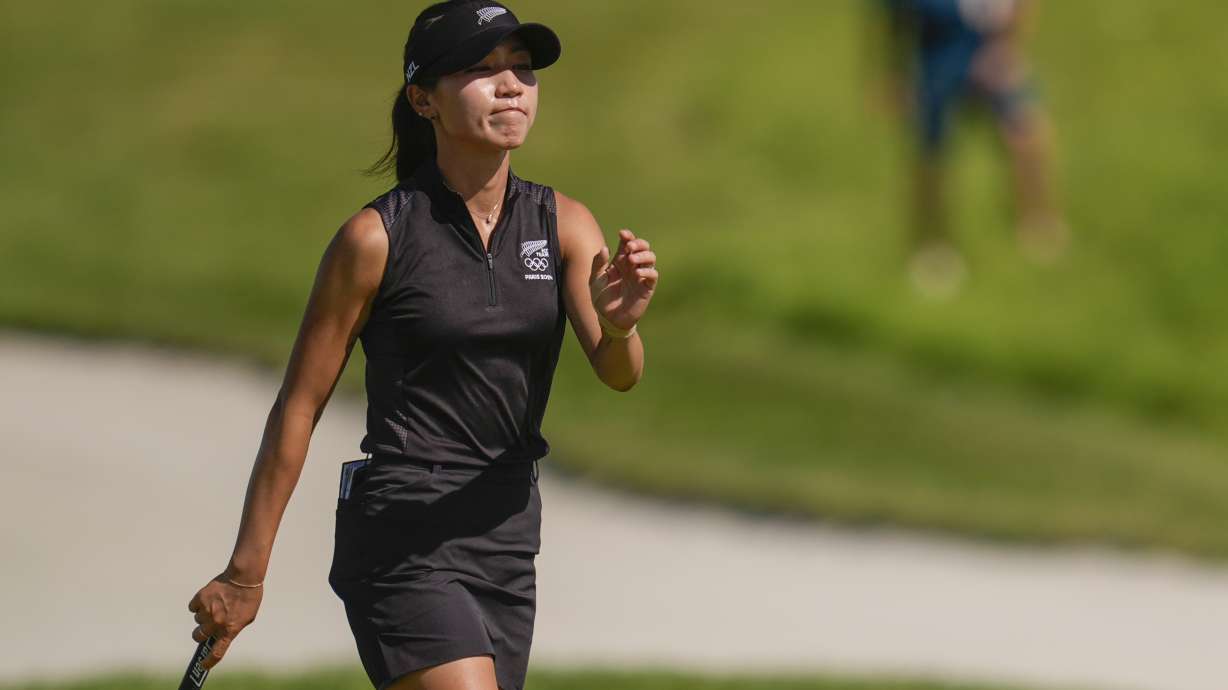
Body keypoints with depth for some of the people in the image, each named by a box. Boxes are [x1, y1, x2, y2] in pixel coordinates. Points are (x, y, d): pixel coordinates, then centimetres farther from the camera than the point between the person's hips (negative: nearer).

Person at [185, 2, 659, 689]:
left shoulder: (565, 225, 5)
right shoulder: (375, 237, -8)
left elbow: (619, 374, -8)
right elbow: (298, 408, -3)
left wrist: (619, 324, -33)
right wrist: (245, 574, -3)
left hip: (506, 541, 6)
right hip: (401, 541, -6)